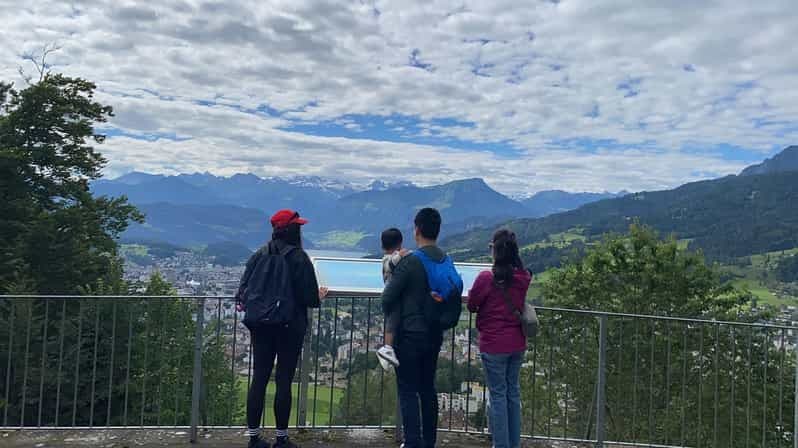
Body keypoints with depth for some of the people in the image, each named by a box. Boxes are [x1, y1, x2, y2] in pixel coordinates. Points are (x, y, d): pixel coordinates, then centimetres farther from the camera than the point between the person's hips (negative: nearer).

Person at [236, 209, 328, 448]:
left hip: (261, 327, 4)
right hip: (290, 327, -4)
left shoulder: (259, 255, 2)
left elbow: (243, 289, 3)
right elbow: (310, 298, -11)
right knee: (284, 380, 4)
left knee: (259, 379, 10)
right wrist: (319, 297, 10)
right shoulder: (299, 258, -12)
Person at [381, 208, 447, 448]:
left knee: (408, 392, 2)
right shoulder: (447, 261, 2)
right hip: (435, 334, 7)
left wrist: (392, 318, 7)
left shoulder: (409, 262, -17)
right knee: (428, 388, 18)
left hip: (410, 335, -6)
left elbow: (387, 299, -13)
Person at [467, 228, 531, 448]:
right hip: (517, 343, 5)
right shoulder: (524, 278, -4)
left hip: (494, 345, -5)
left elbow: (471, 306, -5)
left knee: (498, 394, 5)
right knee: (513, 391, 17)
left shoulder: (486, 278, -18)